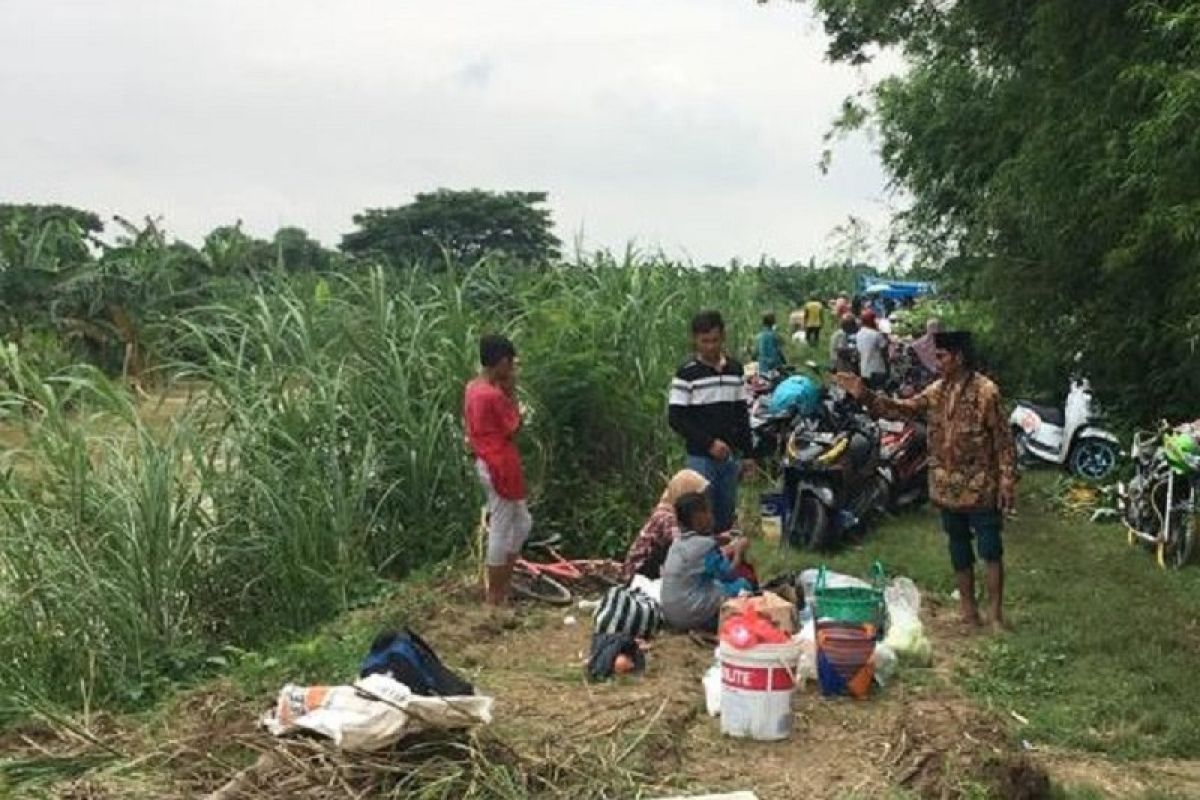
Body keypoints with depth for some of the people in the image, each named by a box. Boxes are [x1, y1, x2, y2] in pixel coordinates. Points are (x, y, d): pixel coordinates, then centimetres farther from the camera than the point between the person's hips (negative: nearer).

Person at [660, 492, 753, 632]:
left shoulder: (677, 542, 8)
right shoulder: (706, 544, -15)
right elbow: (729, 575, -9)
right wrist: (738, 552, 6)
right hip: (693, 616, -8)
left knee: (716, 582, 26)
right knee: (742, 584, 0)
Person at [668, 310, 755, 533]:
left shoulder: (735, 369, 8)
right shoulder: (687, 373, -8)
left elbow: (742, 414, 15)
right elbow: (675, 418, -10)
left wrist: (747, 453, 11)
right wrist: (709, 443, -16)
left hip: (730, 457, 5)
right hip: (700, 458, -5)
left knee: (726, 518, 11)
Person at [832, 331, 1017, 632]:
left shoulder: (985, 391, -15)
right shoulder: (937, 390, 5)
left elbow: (1003, 441, -13)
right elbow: (902, 409, 4)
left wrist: (1007, 484, -15)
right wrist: (865, 395, -8)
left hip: (981, 488, -6)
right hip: (948, 488, 6)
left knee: (991, 550, 0)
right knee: (959, 551, 15)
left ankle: (996, 614, 8)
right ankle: (968, 608, 27)